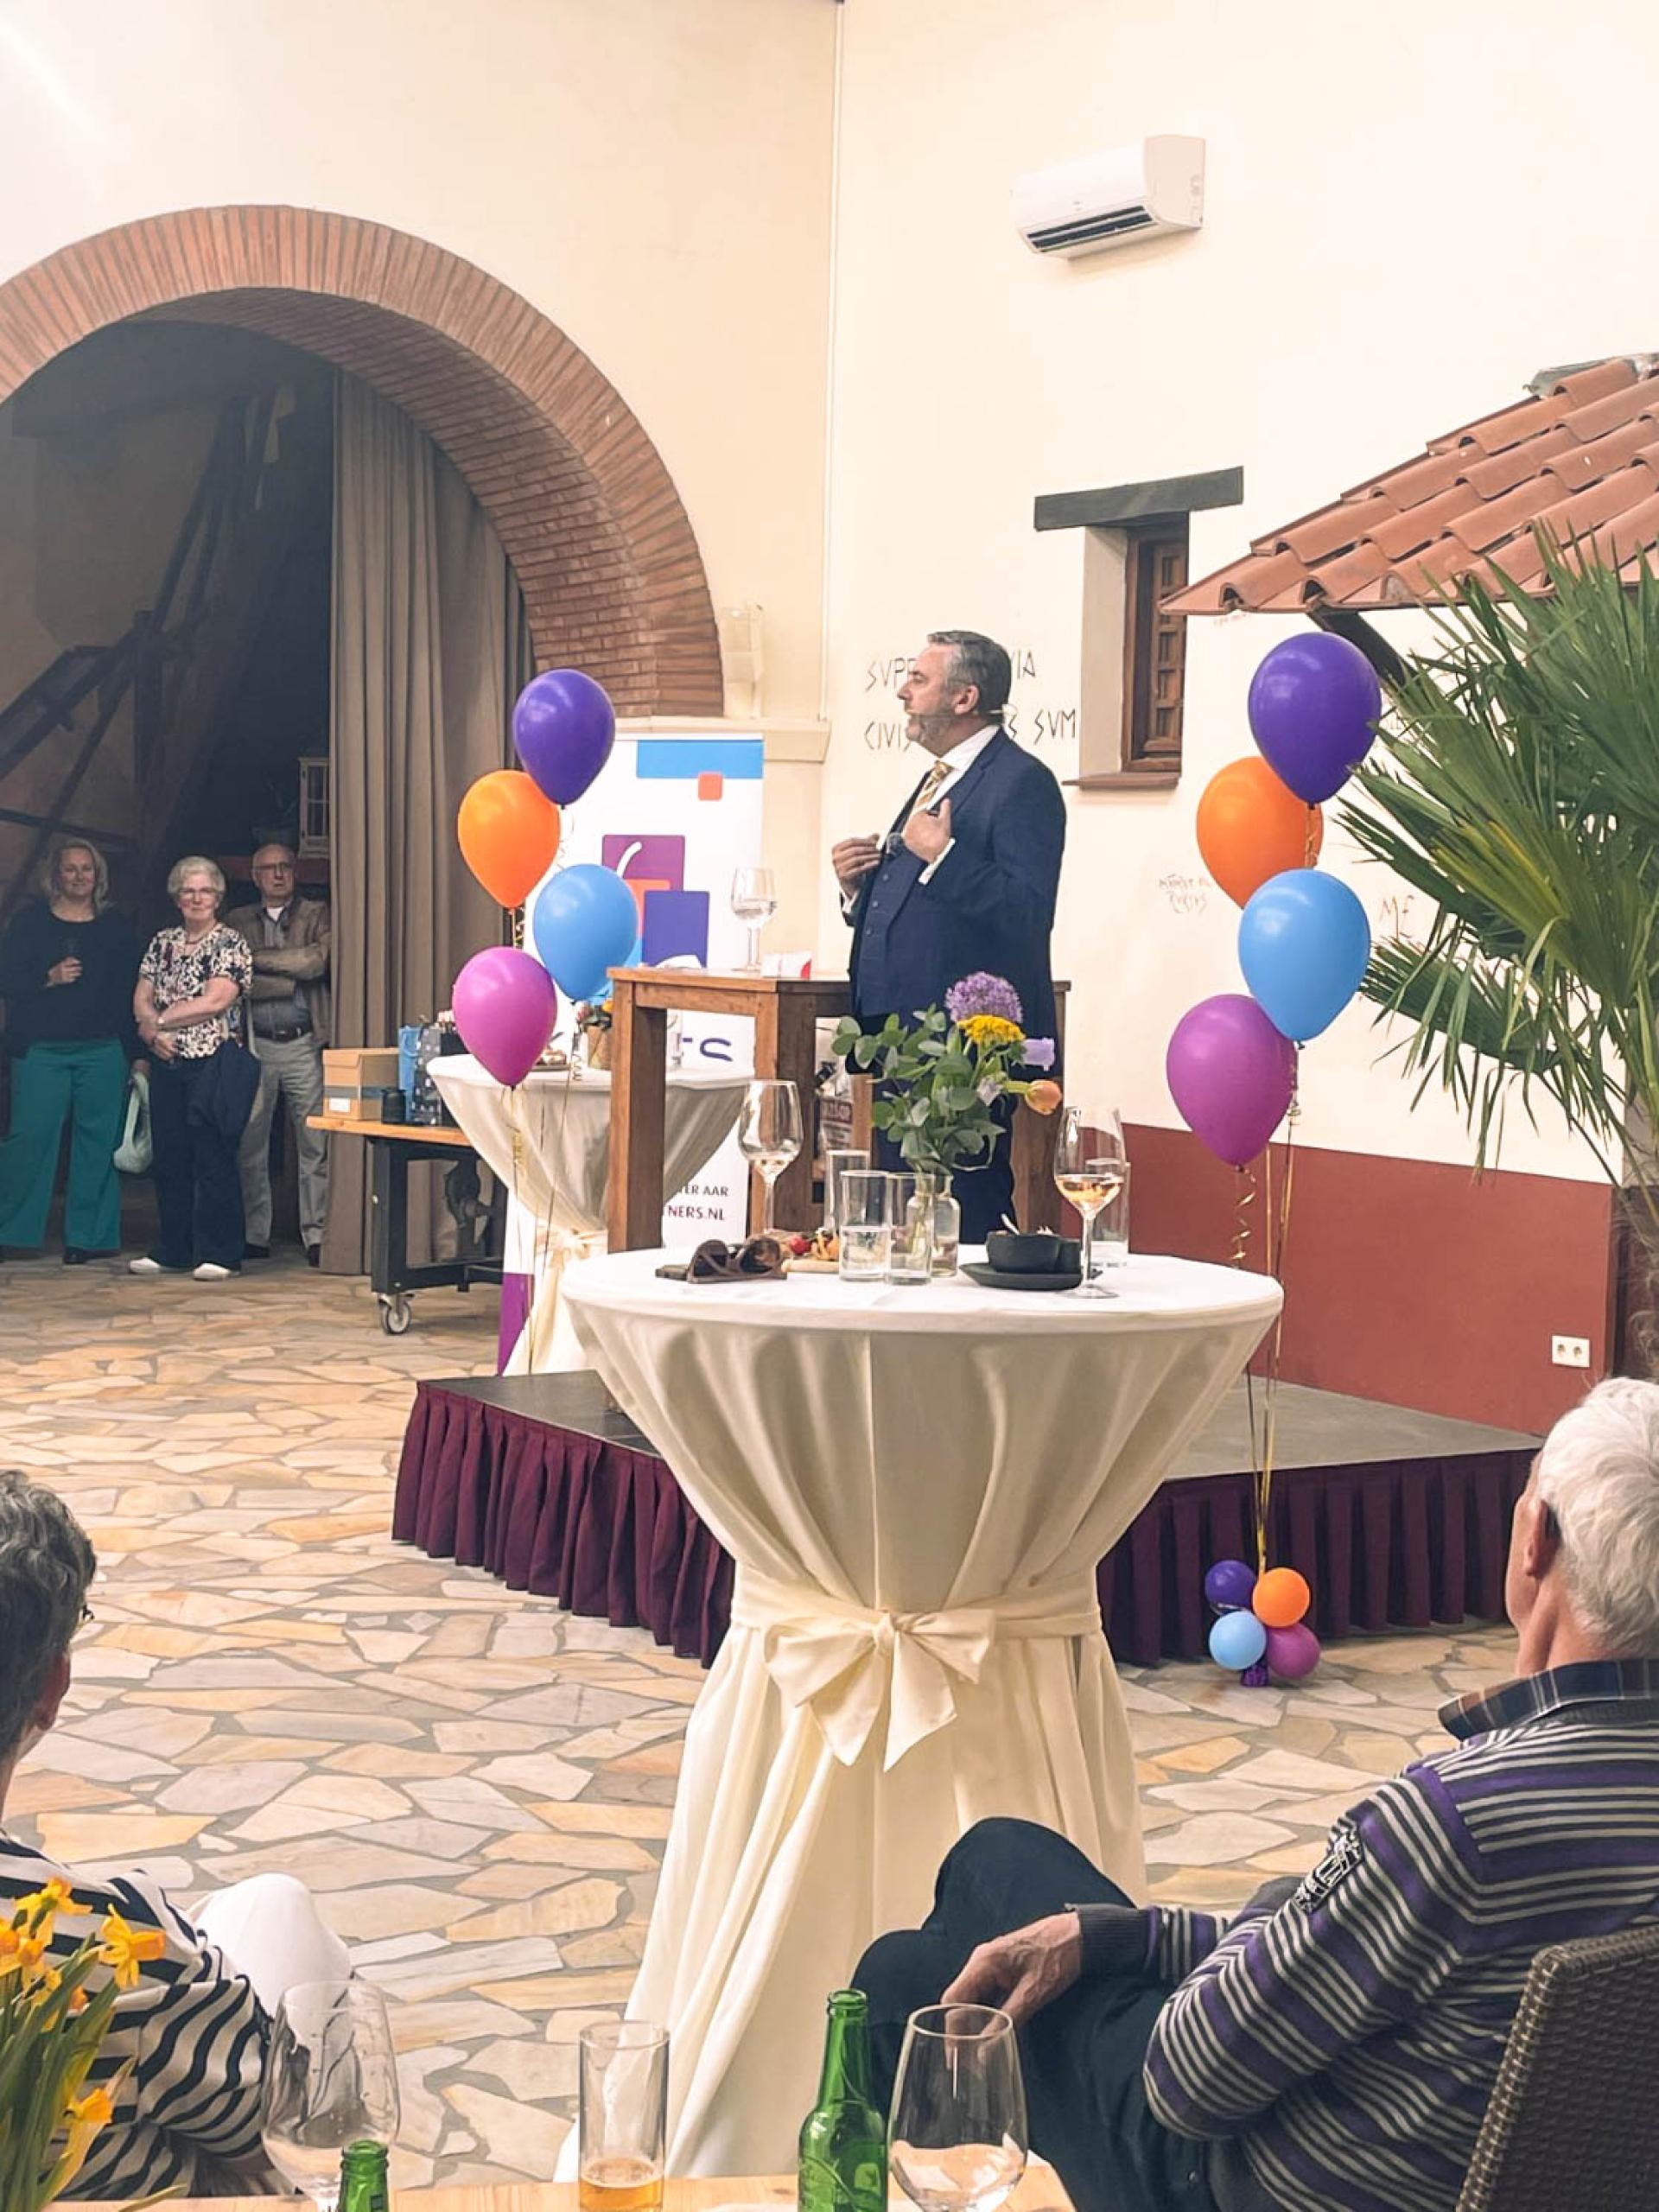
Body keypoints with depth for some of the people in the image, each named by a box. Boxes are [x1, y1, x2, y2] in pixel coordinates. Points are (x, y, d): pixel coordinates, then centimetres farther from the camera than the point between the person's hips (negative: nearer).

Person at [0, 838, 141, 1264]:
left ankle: (88, 1236, 8)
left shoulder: (117, 927, 10)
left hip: (104, 1051, 1)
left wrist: (137, 1053, 2)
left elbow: (131, 993, 8)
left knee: (98, 1141, 0)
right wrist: (50, 978, -13)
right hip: (41, 1049, -1)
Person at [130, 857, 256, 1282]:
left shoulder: (230, 944, -3)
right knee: (170, 1159, 9)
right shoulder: (162, 942, 14)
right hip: (169, 1065, 6)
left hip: (214, 1066, -6)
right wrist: (154, 1030, -10)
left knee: (214, 1159, -4)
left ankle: (219, 1254, 1)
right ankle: (174, 1251, 18)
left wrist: (160, 1020, -9)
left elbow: (217, 1000, -15)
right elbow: (142, 997, 11)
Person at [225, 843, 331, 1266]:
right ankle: (254, 1237, 8)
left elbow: (318, 960, -10)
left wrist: (259, 958, -9)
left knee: (315, 1146, -2)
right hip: (255, 1046, 1)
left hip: (305, 1045, -1)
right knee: (250, 1147, 1)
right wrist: (292, 980, -8)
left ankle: (316, 1236, 2)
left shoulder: (316, 915, 8)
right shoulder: (236, 922, 12)